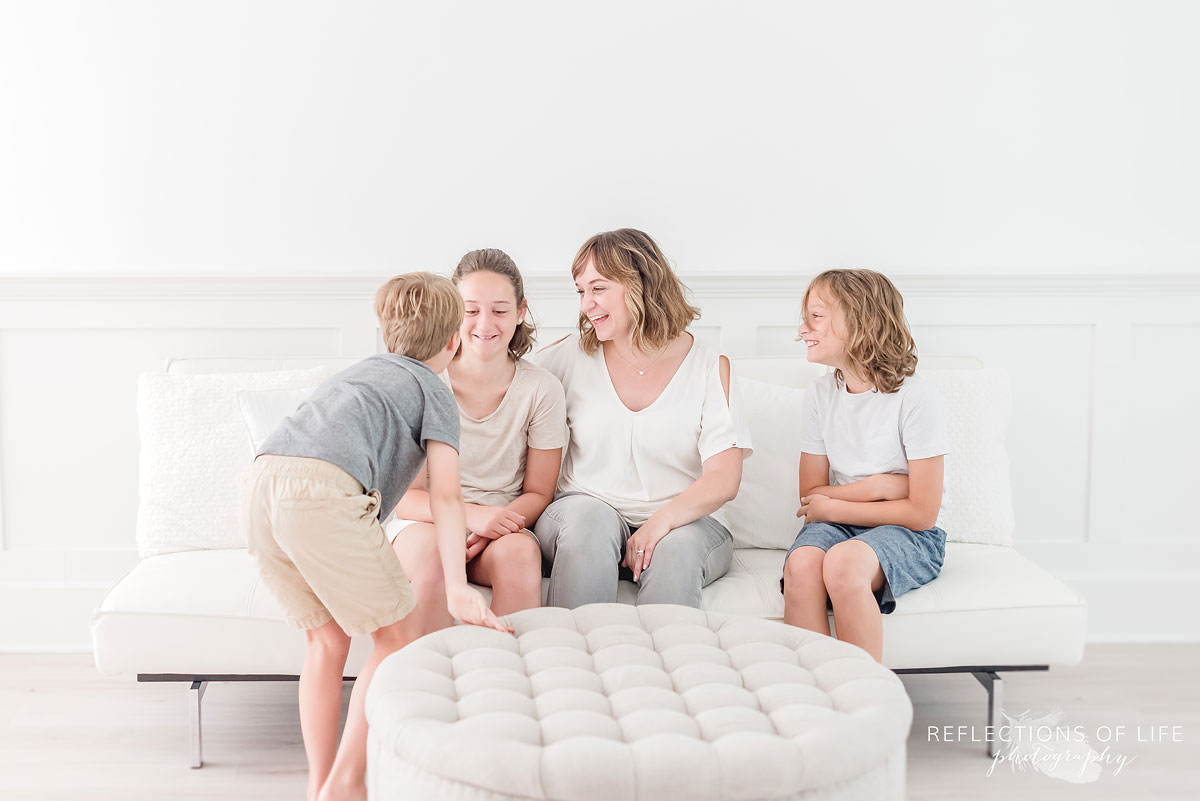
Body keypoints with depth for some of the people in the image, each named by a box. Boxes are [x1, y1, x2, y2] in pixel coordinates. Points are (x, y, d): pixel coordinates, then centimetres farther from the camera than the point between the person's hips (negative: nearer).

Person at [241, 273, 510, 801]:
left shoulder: (364, 371, 37)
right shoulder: (435, 391, 16)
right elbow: (445, 496, 2)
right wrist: (456, 588, -6)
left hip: (262, 485, 7)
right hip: (325, 488, -7)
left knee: (326, 638, 20)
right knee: (398, 636, 6)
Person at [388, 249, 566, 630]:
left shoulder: (542, 390, -3)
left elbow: (538, 493, 3)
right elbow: (406, 495, -6)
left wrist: (490, 531, -19)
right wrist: (473, 514, -25)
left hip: (504, 523, 1)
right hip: (425, 519, -1)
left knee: (521, 552, -33)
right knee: (427, 552, -35)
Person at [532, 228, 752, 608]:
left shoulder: (709, 367, -1)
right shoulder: (571, 356, 5)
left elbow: (724, 478, -8)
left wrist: (662, 520, -27)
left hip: (684, 522, -1)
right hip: (589, 505, 1)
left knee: (676, 546, -35)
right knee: (589, 518, -33)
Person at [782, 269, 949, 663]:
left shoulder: (916, 397, -12)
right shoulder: (820, 395, 4)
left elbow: (922, 513, -12)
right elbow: (811, 494, 6)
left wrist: (832, 506, -10)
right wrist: (878, 487, -11)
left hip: (909, 536, -4)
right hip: (838, 525, 4)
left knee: (843, 561, -36)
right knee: (801, 564, -31)